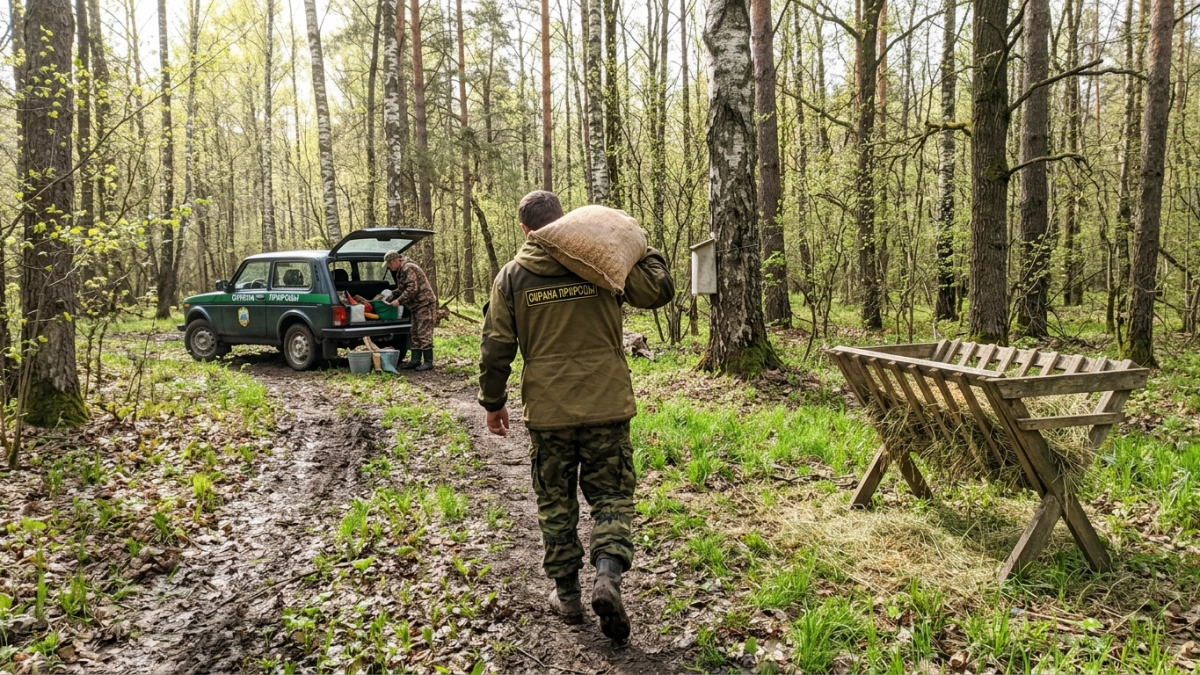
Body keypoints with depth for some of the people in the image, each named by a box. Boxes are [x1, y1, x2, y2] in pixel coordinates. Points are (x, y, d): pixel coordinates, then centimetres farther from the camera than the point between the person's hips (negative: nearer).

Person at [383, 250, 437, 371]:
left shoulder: (408, 268, -16)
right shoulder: (400, 271, 18)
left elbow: (412, 289, -24)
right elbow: (400, 289, 24)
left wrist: (399, 301, -20)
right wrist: (390, 299, 13)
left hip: (424, 304, -11)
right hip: (416, 306, 11)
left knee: (424, 334, -10)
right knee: (415, 335, 11)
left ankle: (428, 362, -7)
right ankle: (415, 361, 16)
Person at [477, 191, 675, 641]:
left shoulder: (512, 276, 0)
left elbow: (496, 347, 1)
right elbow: (660, 291, 2)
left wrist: (493, 402, 12)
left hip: (547, 411, 1)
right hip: (606, 405, 0)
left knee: (556, 503, 15)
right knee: (610, 495, 10)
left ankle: (567, 594, 22)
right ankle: (608, 574, -11)